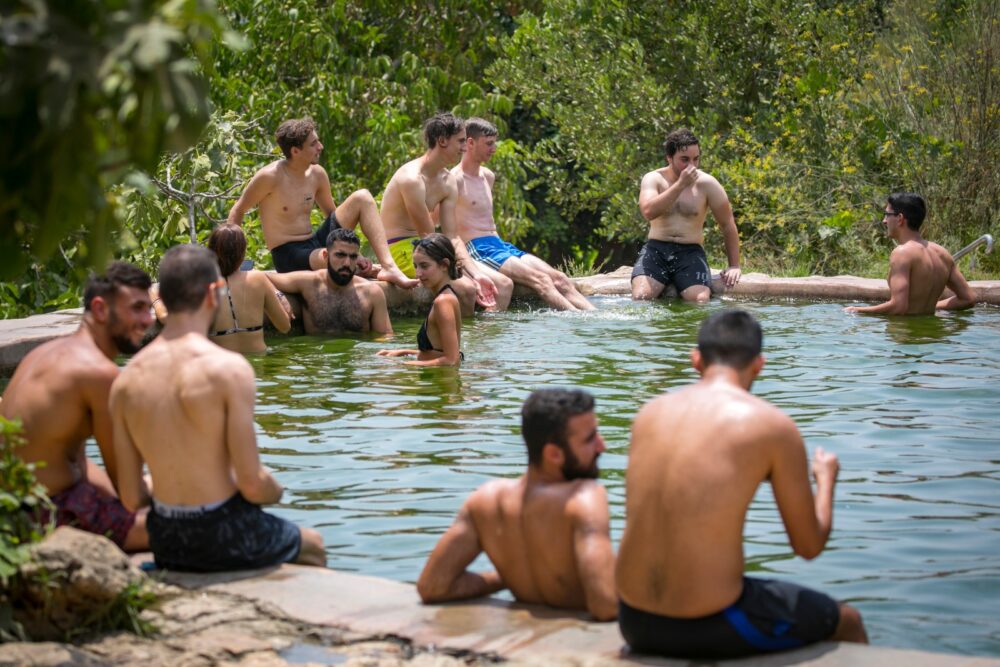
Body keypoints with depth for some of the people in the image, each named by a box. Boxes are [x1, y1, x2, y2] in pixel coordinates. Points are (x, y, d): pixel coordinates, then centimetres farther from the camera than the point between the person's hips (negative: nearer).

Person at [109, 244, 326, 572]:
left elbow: (131, 498, 0)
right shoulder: (228, 368, -18)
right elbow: (252, 484, -18)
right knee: (313, 545, 26)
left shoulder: (126, 381, -3)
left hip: (166, 544, 5)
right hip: (225, 538, -5)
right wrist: (276, 491, 4)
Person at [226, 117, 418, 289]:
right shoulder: (270, 177, -14)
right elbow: (237, 212, -3)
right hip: (289, 256, -7)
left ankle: (389, 267, -19)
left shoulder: (317, 174, 4)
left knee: (362, 197, -7)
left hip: (316, 243, 7)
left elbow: (333, 214, 16)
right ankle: (378, 271, -3)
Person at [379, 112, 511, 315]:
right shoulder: (412, 178, -19)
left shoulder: (448, 182, 8)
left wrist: (476, 274, -9)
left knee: (504, 285, 0)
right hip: (402, 251, -9)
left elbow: (452, 238, 4)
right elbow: (427, 237, -18)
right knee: (466, 288, -31)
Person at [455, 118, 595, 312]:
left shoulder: (488, 176, 19)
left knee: (559, 278, -10)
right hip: (476, 250, -8)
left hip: (500, 245, 8)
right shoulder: (455, 180, -8)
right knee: (540, 279, -25)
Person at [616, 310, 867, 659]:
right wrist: (826, 480, 19)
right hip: (711, 629, -6)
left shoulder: (649, 413, 6)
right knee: (848, 622, 23)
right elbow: (809, 546, -1)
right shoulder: (773, 425, -8)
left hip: (635, 624, 6)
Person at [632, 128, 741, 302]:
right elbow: (648, 211, -19)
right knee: (640, 297, -27)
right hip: (656, 249, 0)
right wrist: (680, 184, -20)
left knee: (700, 300, -27)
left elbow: (727, 225, 12)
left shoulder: (707, 184, 3)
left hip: (691, 251, 0)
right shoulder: (653, 179, 2)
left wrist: (734, 266, 9)